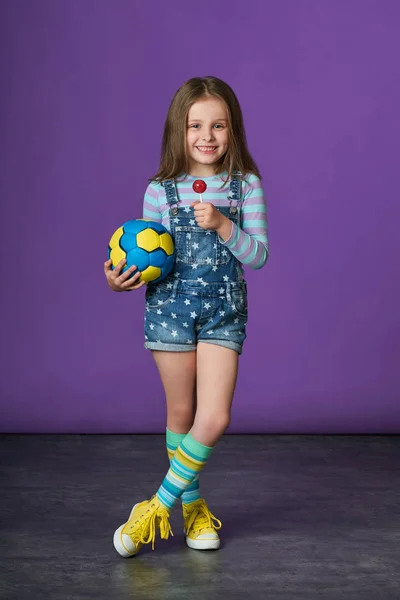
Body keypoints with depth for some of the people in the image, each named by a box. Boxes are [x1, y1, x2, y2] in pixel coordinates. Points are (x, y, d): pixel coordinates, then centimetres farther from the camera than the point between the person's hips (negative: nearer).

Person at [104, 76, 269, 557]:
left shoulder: (246, 185, 0)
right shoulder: (160, 189, 0)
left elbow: (259, 255, -5)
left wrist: (221, 225, -19)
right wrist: (122, 280, -14)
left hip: (224, 313, 0)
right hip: (170, 306, 0)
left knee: (215, 418, -9)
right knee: (181, 413, 10)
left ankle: (160, 506, 8)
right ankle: (192, 504, 30)